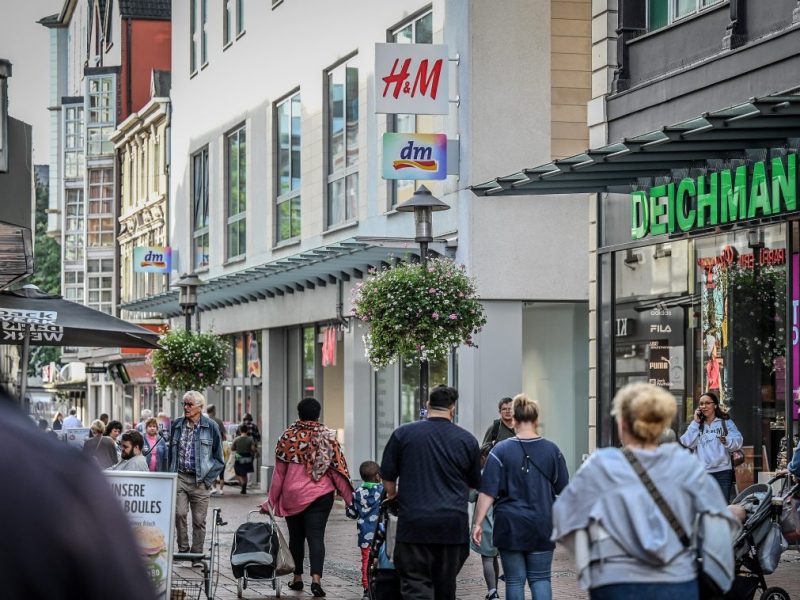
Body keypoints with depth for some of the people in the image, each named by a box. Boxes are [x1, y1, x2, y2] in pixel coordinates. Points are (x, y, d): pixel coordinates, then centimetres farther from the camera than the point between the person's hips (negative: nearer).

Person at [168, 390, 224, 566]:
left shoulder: (210, 427, 0)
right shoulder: (177, 425, 9)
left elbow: (218, 458, 5)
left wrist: (209, 479, -2)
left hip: (200, 480, -2)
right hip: (180, 477, 2)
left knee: (199, 519, 1)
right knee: (179, 513, -15)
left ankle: (197, 555, 11)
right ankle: (182, 548, 0)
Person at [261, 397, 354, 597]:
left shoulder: (288, 437, -2)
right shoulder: (328, 437, -1)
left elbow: (279, 472, 0)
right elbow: (338, 468, -3)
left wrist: (271, 500, 7)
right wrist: (348, 497, 2)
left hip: (292, 496, 0)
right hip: (321, 495, 0)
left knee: (296, 536, 14)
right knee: (316, 536, -3)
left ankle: (297, 578, 21)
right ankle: (316, 578, -19)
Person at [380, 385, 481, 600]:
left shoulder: (403, 434, -2)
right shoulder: (467, 440, 3)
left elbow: (387, 476, 5)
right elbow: (475, 483, 15)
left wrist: (392, 495, 26)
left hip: (414, 523, -2)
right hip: (453, 524, 2)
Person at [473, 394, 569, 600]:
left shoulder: (501, 450, -6)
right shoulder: (552, 450, 1)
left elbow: (488, 492, -10)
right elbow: (563, 490, 10)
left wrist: (478, 523, -7)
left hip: (510, 526, -2)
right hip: (542, 527, 2)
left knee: (514, 580, 6)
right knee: (540, 578, 7)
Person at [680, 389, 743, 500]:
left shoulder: (726, 422, 9)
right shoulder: (696, 425, 18)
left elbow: (737, 442, -5)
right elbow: (688, 443, 0)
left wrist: (726, 441, -26)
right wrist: (695, 422, 1)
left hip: (722, 471, -2)